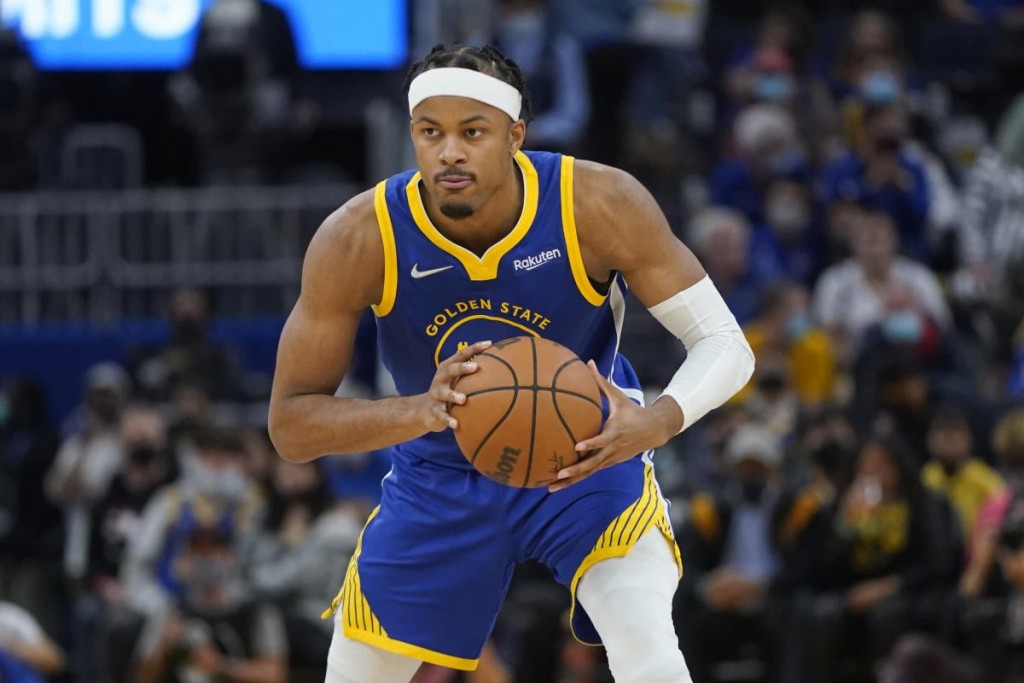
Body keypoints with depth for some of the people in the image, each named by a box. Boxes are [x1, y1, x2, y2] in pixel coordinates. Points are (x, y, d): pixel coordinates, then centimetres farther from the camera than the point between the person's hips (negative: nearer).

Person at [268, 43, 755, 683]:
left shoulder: (599, 205, -27)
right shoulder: (357, 241, -25)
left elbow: (725, 343, -21)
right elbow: (290, 424, -21)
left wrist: (659, 421, -44)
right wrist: (422, 411, -40)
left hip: (589, 454, -2)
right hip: (441, 475, 2)